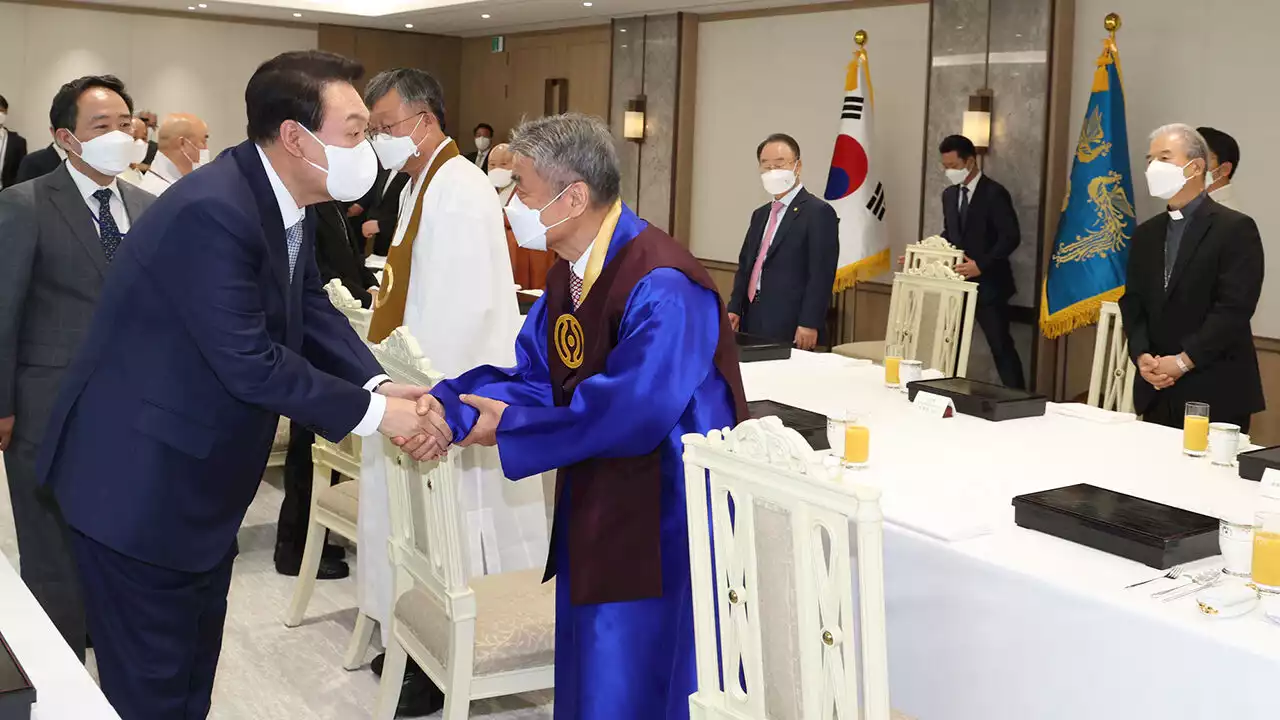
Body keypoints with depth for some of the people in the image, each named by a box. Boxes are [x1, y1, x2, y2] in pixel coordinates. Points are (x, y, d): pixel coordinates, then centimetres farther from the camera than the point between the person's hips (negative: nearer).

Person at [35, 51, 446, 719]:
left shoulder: (281, 202, 2)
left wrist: (378, 384, -14)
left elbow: (314, 314, 3)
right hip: (139, 481, -10)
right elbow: (248, 361, -29)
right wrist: (371, 412, -21)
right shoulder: (213, 211, -29)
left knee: (193, 664, 23)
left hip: (198, 477, 10)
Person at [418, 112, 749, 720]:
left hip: (665, 517, -9)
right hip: (598, 509, 9)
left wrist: (512, 425, -22)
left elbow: (634, 407, -32)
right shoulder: (569, 276, 6)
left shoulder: (661, 285, -25)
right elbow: (533, 375, 4)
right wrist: (450, 406, -14)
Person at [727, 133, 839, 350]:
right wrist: (735, 309, 6)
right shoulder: (760, 214, 19)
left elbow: (821, 275, -13)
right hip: (753, 325, 7)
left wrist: (809, 324, -18)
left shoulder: (818, 212, -6)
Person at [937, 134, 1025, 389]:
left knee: (1001, 346, -3)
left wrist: (981, 265, -24)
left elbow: (1011, 237, -16)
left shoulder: (994, 193, -11)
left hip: (987, 284, -7)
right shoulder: (949, 194, 11)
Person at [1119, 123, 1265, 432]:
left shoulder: (1235, 228, -7)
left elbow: (1235, 308, -15)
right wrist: (1141, 356, -7)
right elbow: (1132, 303, 10)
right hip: (1157, 391, 6)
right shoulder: (1146, 234, 13)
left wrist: (1183, 361, -18)